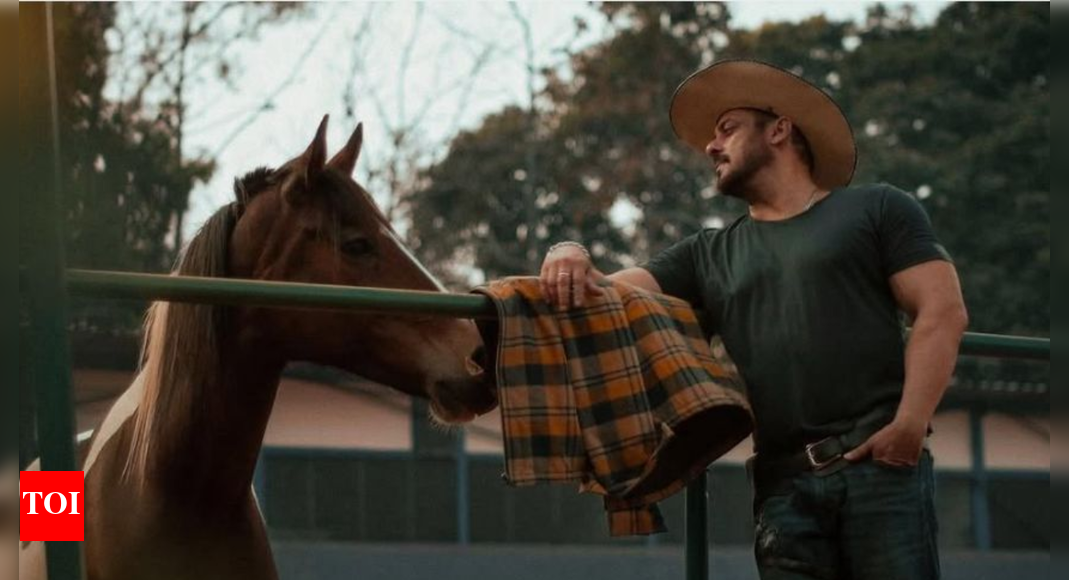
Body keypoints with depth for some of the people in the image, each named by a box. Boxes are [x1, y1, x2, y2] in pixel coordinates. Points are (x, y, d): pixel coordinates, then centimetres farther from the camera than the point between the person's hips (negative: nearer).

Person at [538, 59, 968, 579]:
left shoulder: (876, 209, 11)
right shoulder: (709, 255, 23)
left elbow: (942, 311, 2)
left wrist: (909, 426, -12)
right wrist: (571, 257, -9)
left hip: (878, 461, -3)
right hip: (783, 482, 4)